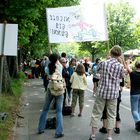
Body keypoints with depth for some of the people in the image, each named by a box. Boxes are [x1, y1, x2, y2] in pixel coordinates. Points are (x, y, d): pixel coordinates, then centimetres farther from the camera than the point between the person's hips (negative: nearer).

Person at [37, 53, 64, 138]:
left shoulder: (49, 67, -2)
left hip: (50, 89, 3)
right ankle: (59, 132, 2)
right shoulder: (60, 66, -6)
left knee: (45, 109, 14)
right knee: (59, 111, 1)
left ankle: (41, 128, 22)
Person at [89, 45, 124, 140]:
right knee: (111, 115, 11)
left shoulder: (103, 63, -6)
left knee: (96, 113, 9)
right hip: (113, 93, 0)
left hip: (102, 92, 0)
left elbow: (97, 70, 14)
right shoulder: (120, 66, -6)